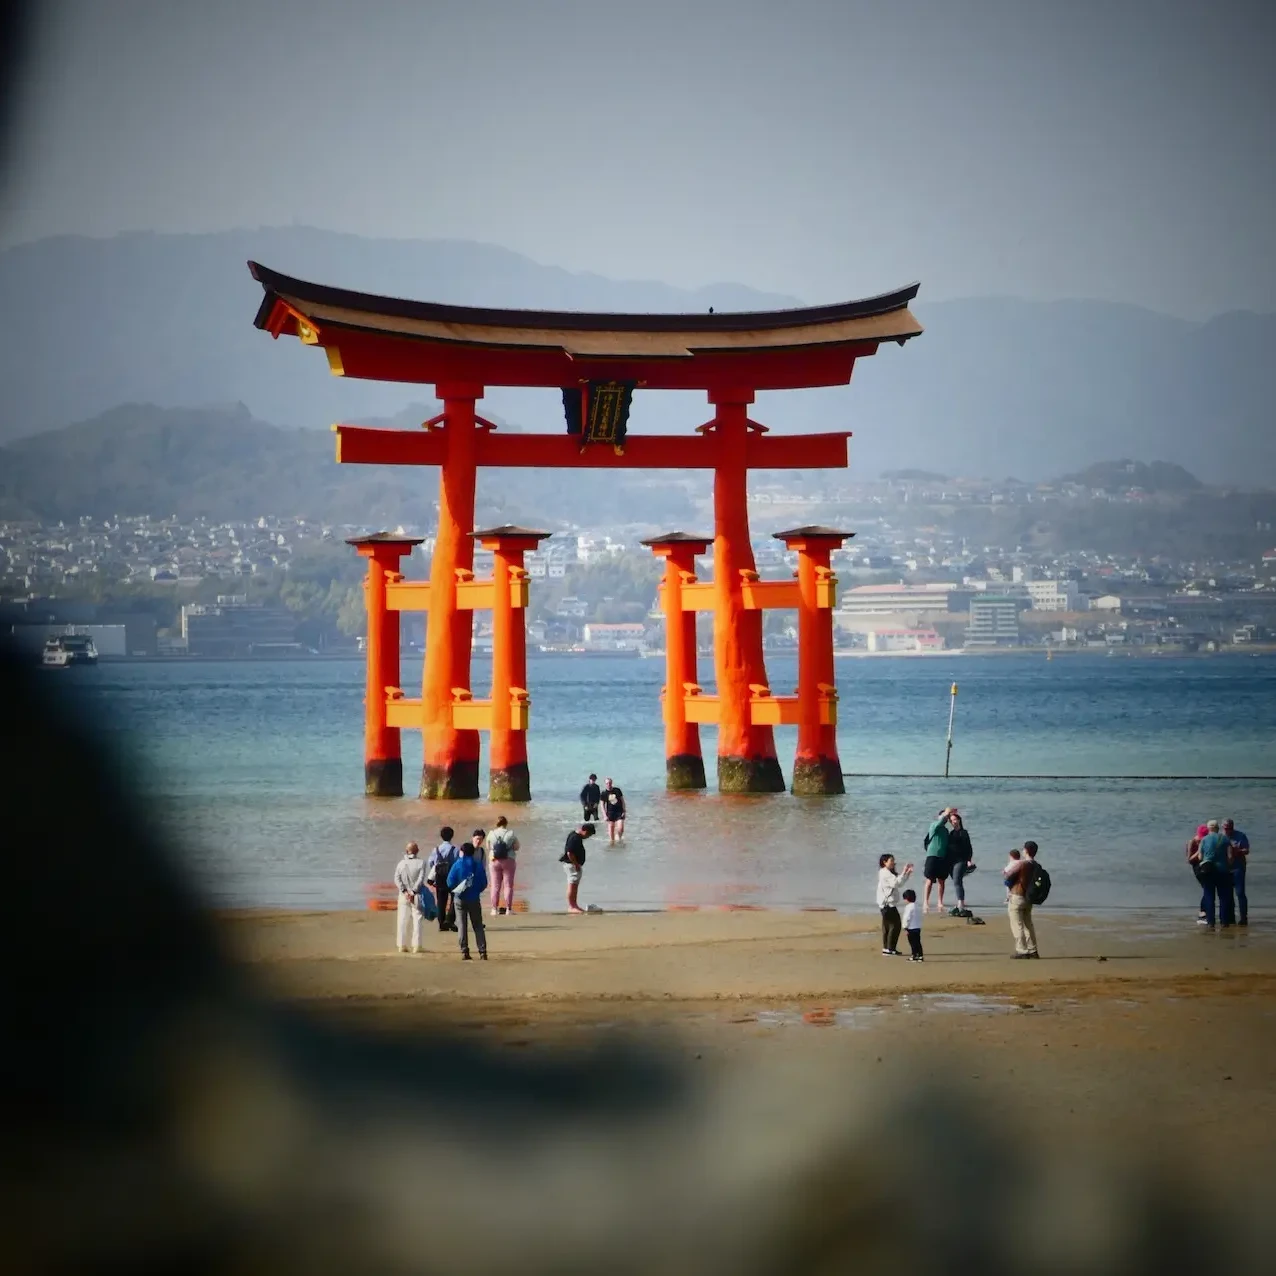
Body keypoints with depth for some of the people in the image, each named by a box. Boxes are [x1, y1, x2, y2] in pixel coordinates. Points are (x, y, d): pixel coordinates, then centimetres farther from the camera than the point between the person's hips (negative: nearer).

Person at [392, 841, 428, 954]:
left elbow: (397, 879, -4)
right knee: (417, 920, 2)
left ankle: (402, 945, 7)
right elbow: (421, 879, -12)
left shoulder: (401, 863, 5)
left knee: (402, 921, 7)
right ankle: (416, 946, -1)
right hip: (417, 896, -2)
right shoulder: (421, 862, -3)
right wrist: (413, 892, -14)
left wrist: (404, 891, -9)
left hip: (404, 895, 2)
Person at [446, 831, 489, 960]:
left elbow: (450, 883, -9)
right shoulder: (478, 865, -2)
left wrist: (457, 890, 10)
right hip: (474, 899, 1)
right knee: (478, 926, 5)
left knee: (463, 926, 5)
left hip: (460, 899, -1)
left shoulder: (457, 865, -7)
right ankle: (483, 952, -2)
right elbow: (484, 883, 0)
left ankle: (465, 952, 0)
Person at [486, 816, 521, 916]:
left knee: (495, 886, 6)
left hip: (495, 861, 2)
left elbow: (488, 847, 9)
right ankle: (508, 909, 1)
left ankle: (494, 909, 4)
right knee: (508, 885, 3)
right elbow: (516, 847, 0)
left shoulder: (491, 834, -1)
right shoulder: (510, 833, -7)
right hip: (508, 861, -2)